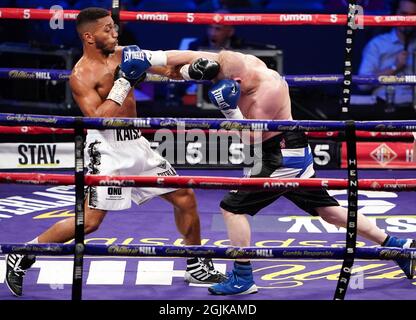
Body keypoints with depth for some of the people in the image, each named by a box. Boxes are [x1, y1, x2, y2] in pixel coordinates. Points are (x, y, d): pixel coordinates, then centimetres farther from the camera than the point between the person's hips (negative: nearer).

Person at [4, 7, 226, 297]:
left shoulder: (123, 55, 7)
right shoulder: (82, 75, -13)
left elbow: (168, 67, 15)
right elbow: (98, 118, -24)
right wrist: (123, 83, -22)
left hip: (136, 143, 7)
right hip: (107, 149, -7)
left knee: (185, 198, 10)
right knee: (89, 221, -11)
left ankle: (197, 266, 26)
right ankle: (21, 258, 2)